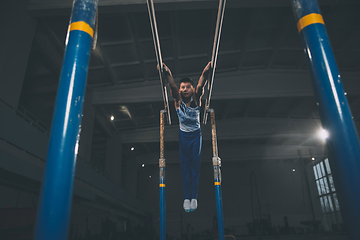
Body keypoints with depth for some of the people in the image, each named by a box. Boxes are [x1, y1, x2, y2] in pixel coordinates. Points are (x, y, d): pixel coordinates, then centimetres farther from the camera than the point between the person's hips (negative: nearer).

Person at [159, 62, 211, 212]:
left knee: (195, 164, 1)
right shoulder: (178, 99, -12)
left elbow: (201, 84, -31)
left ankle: (194, 197, 7)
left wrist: (206, 71, -47)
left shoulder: (196, 98, -14)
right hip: (183, 135, 1)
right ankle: (186, 197, 6)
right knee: (184, 165, 1)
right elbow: (172, 84, -26)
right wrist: (166, 72, -42)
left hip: (196, 134, -1)